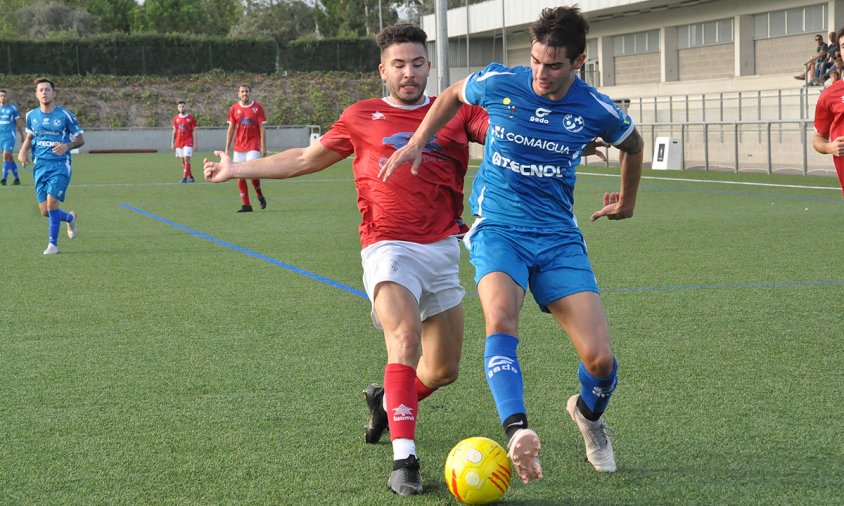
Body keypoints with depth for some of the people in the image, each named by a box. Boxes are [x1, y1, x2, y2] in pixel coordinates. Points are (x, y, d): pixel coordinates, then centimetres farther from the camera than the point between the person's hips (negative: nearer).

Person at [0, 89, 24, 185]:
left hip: (10, 136, -4)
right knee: (9, 158, 9)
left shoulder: (12, 108, 2)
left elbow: (18, 122, 9)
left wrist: (22, 136, 12)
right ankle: (17, 178, 17)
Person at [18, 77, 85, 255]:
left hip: (60, 165, -4)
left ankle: (53, 244, -2)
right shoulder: (31, 116, 8)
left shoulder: (65, 115, -4)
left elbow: (80, 139, 2)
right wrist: (23, 151, 5)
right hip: (40, 165, 4)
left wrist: (67, 146, -18)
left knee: (51, 203, -17)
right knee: (44, 211, 1)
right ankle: (70, 218, 33)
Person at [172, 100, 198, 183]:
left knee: (186, 159, -13)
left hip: (188, 142, -4)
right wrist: (172, 143, 10)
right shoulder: (176, 118, 9)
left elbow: (194, 131, -1)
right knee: (183, 161, 5)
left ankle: (184, 177, -14)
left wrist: (195, 143, -7)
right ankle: (190, 177, 16)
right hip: (179, 142, 4)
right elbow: (174, 131, 15)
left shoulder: (191, 118, -1)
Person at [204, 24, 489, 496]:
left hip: (443, 249, 3)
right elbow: (306, 159, 19)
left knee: (445, 369, 10)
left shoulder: (457, 111, 9)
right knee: (405, 340, -27)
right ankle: (404, 460, -30)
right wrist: (238, 169, 23)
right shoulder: (362, 117, 8)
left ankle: (387, 400, 42)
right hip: (389, 246, -3)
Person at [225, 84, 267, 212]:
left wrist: (263, 146, -7)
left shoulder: (257, 107, 1)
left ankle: (260, 195, 10)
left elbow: (262, 128, 0)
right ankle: (246, 205, 5)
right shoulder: (234, 109, 6)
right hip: (238, 147, 3)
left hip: (253, 146, -3)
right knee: (240, 177, -1)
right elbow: (230, 129, 10)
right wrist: (227, 148, 6)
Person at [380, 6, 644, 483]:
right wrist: (416, 143, 11)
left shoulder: (596, 110, -5)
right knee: (501, 322, -33)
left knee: (600, 358, -10)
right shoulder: (498, 83, -6)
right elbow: (453, 95, 18)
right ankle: (519, 433, -45)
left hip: (559, 237, 1)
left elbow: (632, 144, 19)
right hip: (498, 229, -1)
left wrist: (627, 201, 31)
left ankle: (590, 414, 26)